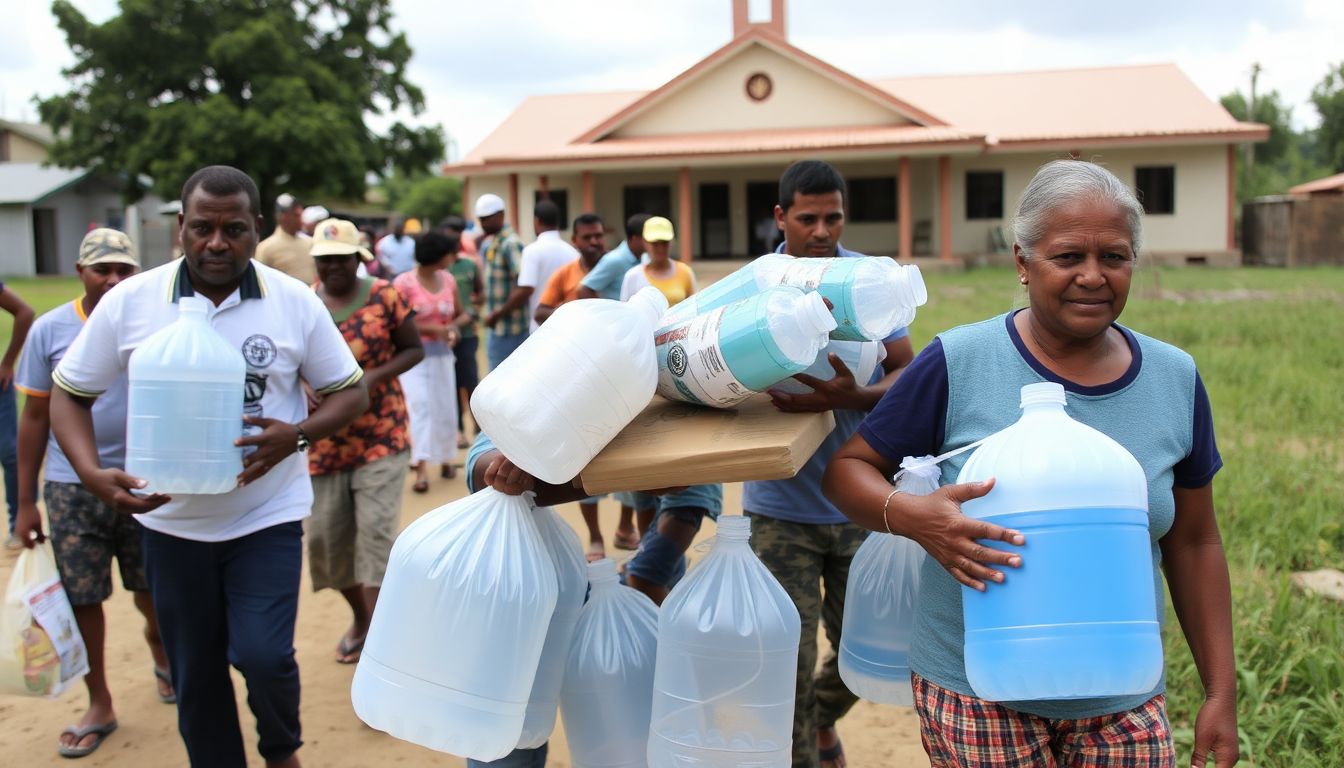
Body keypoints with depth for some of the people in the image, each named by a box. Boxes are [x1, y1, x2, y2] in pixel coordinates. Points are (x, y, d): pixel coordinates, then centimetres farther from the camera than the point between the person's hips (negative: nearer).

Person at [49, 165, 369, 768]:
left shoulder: (295, 302, -8)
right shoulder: (129, 302, -6)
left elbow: (350, 392, -1)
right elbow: (69, 394, 2)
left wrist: (298, 435, -22)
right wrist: (92, 474, -16)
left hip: (268, 514, -1)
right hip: (171, 520, 2)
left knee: (263, 655, -11)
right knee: (195, 675, 12)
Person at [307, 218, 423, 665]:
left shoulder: (384, 296, -5)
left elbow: (414, 349, 0)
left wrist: (374, 376, -16)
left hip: (381, 435, -3)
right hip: (325, 439, 4)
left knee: (377, 530, -10)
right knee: (328, 535, 9)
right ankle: (360, 616, 32)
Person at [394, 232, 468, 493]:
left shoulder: (448, 280, 5)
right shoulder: (404, 283, -13)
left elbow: (461, 314, 13)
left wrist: (453, 327, -10)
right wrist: (433, 329, -21)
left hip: (442, 353, 5)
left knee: (445, 408, 9)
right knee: (419, 406, -13)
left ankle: (445, 458, 27)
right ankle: (422, 469, -16)